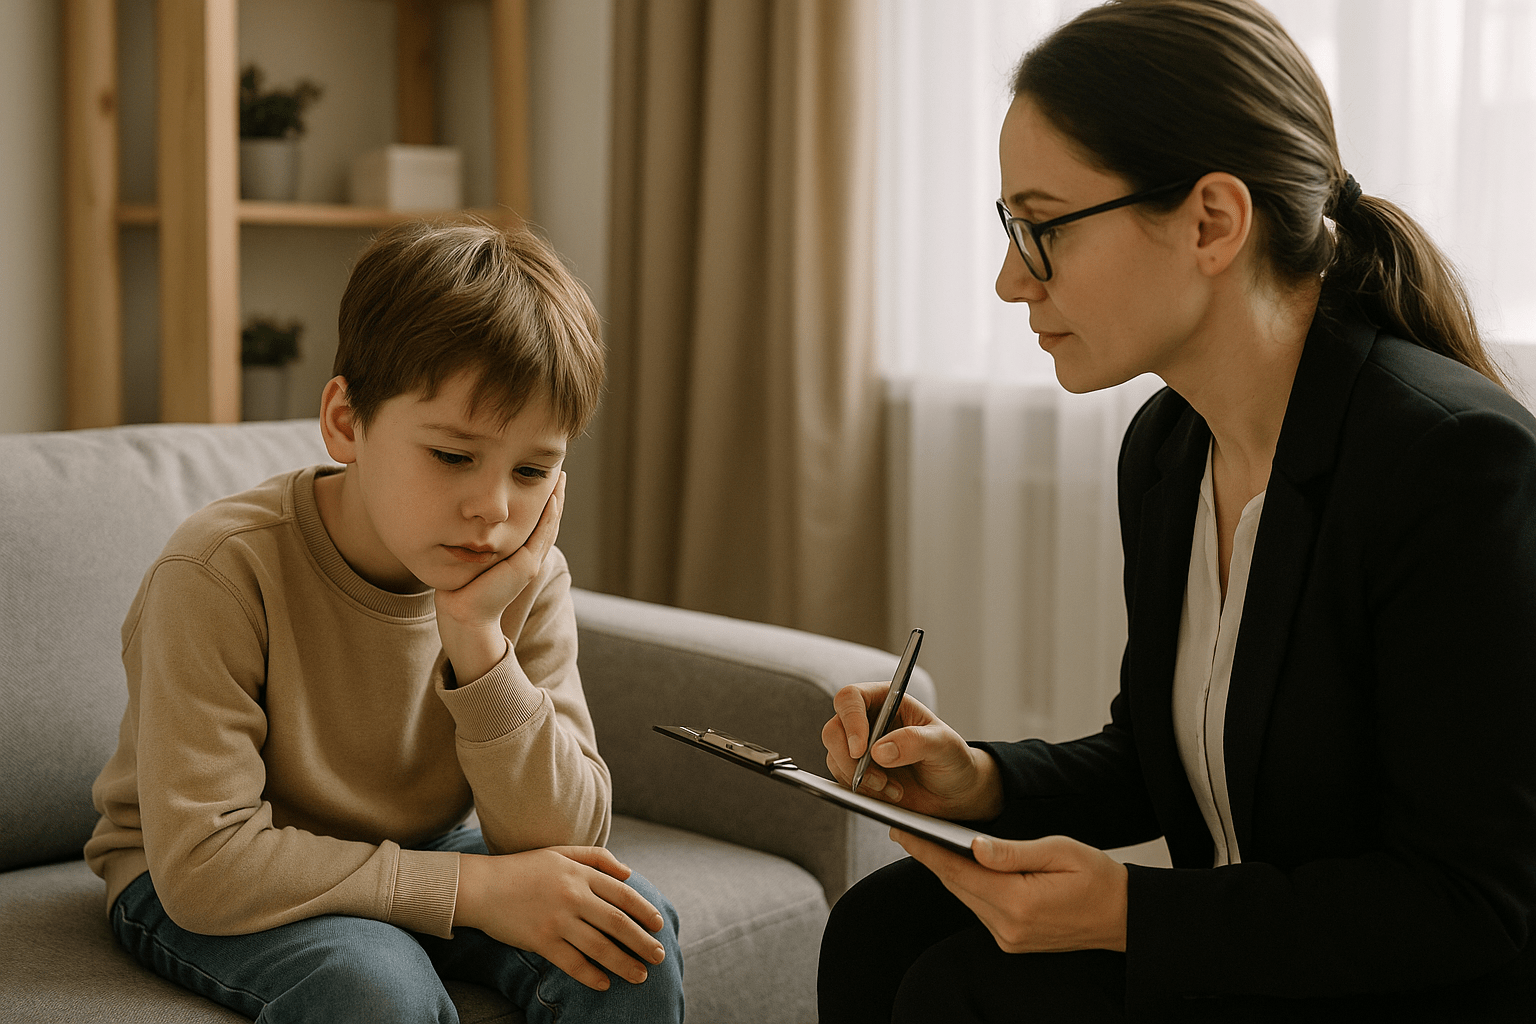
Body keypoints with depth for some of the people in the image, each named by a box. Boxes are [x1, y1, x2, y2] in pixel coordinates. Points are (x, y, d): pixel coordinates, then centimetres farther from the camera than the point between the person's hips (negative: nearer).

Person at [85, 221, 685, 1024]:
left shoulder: (528, 583, -13)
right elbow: (201, 862, -30)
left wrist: (477, 637, -31)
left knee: (632, 929, -18)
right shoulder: (221, 572, -27)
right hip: (192, 893, -4)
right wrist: (474, 887, -32)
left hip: (407, 862, 4)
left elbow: (564, 842, -18)